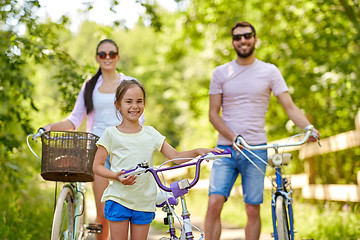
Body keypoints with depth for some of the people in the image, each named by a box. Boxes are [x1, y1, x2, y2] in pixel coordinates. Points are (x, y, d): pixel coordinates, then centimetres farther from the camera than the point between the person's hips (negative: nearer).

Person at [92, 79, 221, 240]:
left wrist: (197, 151, -14)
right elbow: (97, 166, -1)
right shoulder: (111, 134, -1)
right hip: (118, 200, -2)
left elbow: (176, 157, 4)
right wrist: (117, 176, -19)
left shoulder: (151, 134, 7)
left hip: (144, 202, 3)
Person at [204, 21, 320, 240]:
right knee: (214, 203, -12)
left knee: (253, 209, 2)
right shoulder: (221, 73, 7)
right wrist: (234, 137, -14)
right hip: (226, 148, 1)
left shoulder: (270, 71, 5)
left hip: (256, 149, 0)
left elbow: (291, 108, 0)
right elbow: (213, 114, 3)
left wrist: (309, 128, -20)